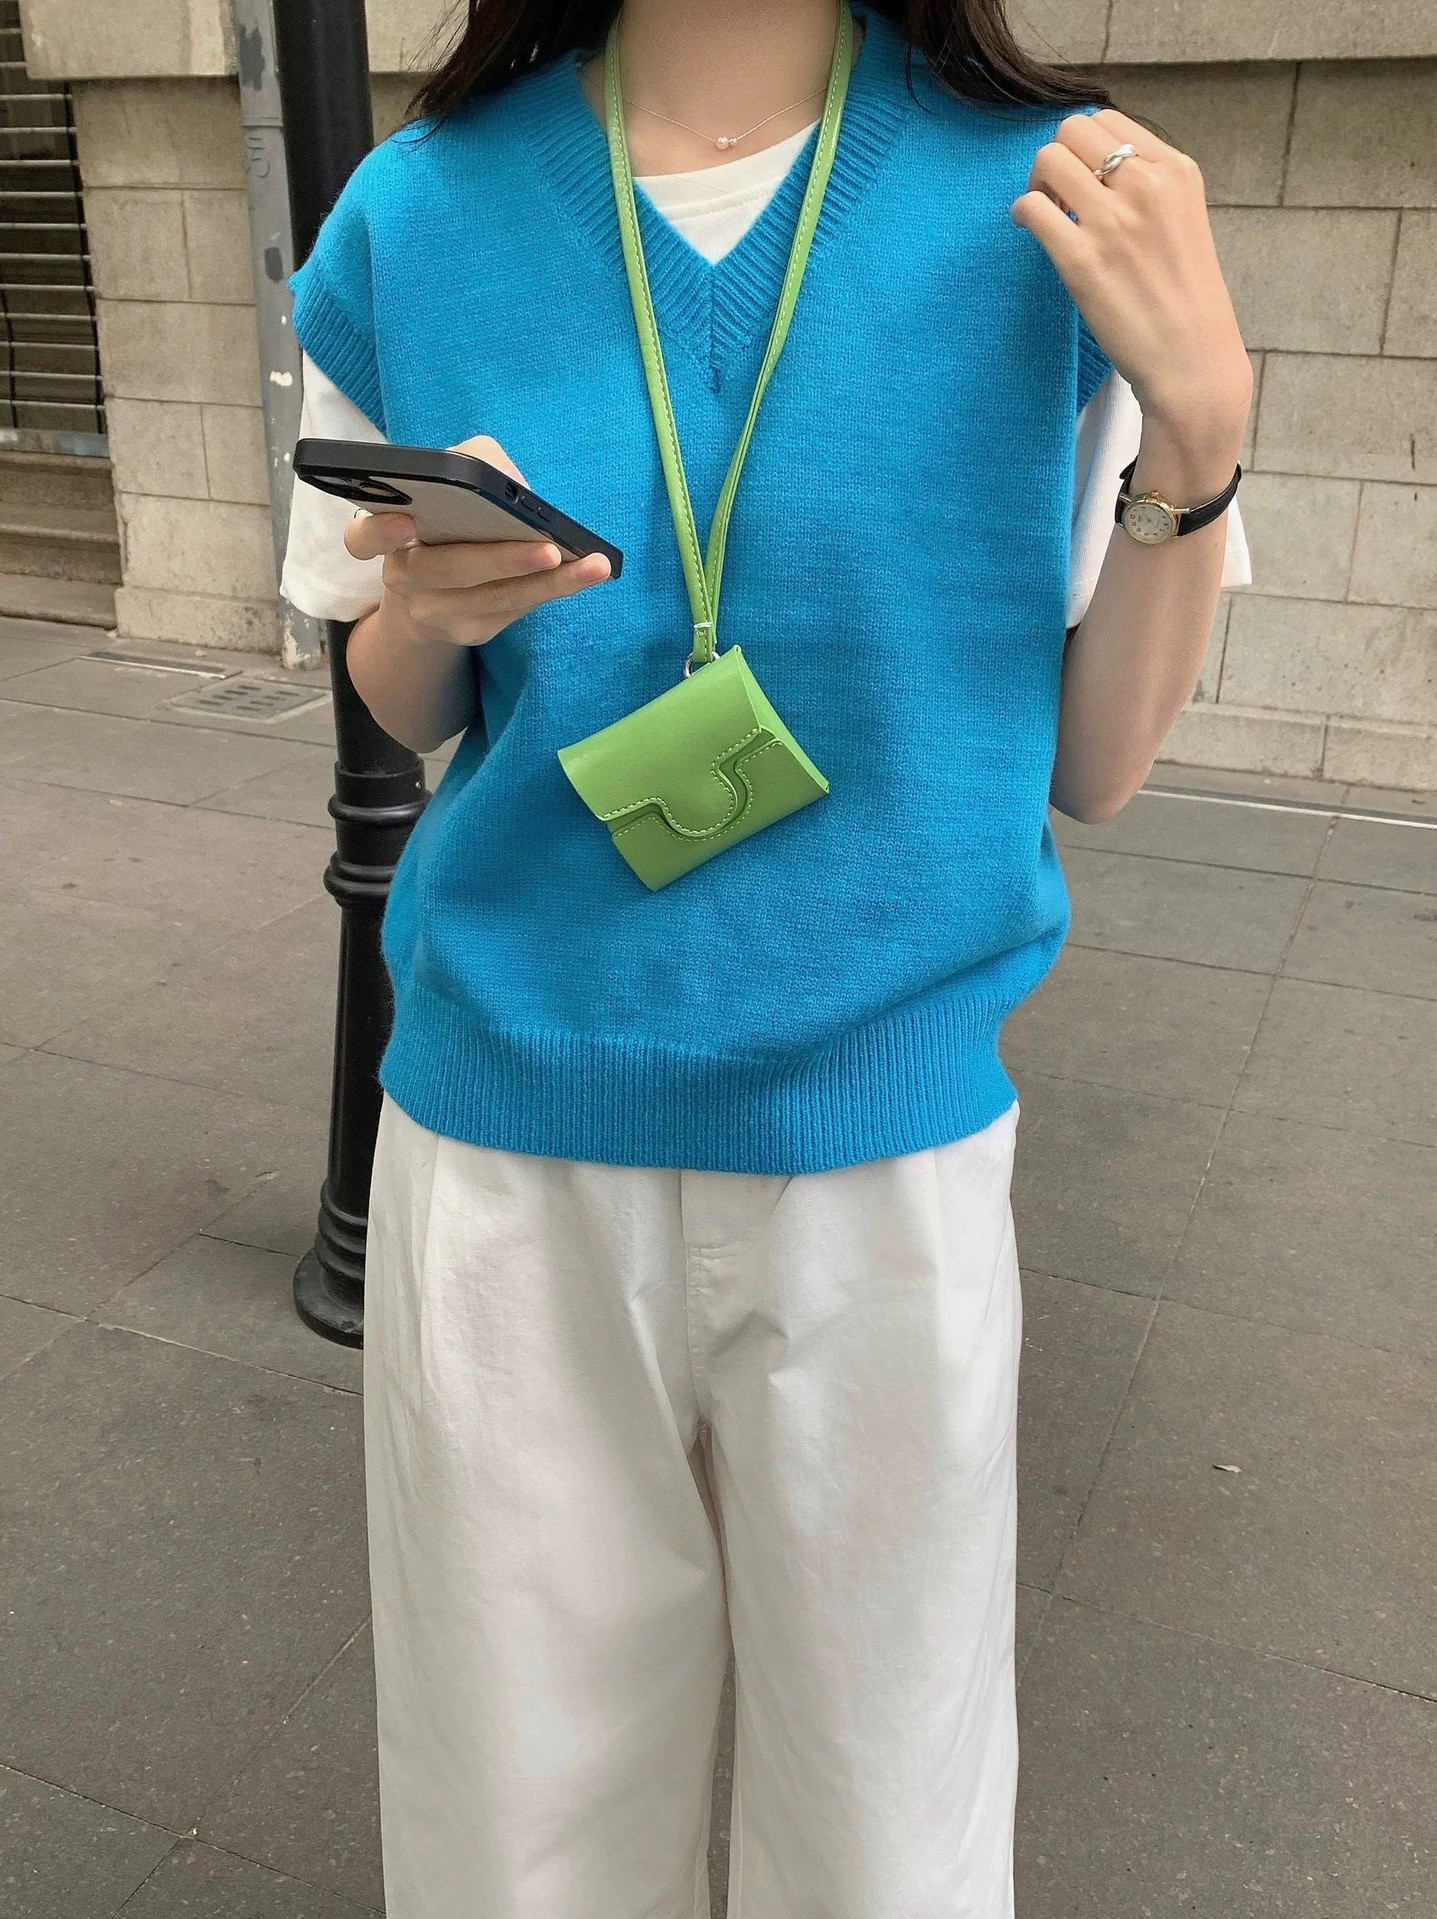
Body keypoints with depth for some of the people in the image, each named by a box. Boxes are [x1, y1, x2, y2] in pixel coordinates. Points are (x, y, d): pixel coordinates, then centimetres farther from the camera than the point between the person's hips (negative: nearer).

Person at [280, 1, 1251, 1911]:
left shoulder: (1062, 202, -4)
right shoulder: (417, 213, -2)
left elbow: (1094, 761, -1)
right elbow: (401, 710, 9)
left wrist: (1202, 428, -15)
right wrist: (429, 604, -13)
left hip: (885, 1140, 0)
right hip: (507, 1137, 1)